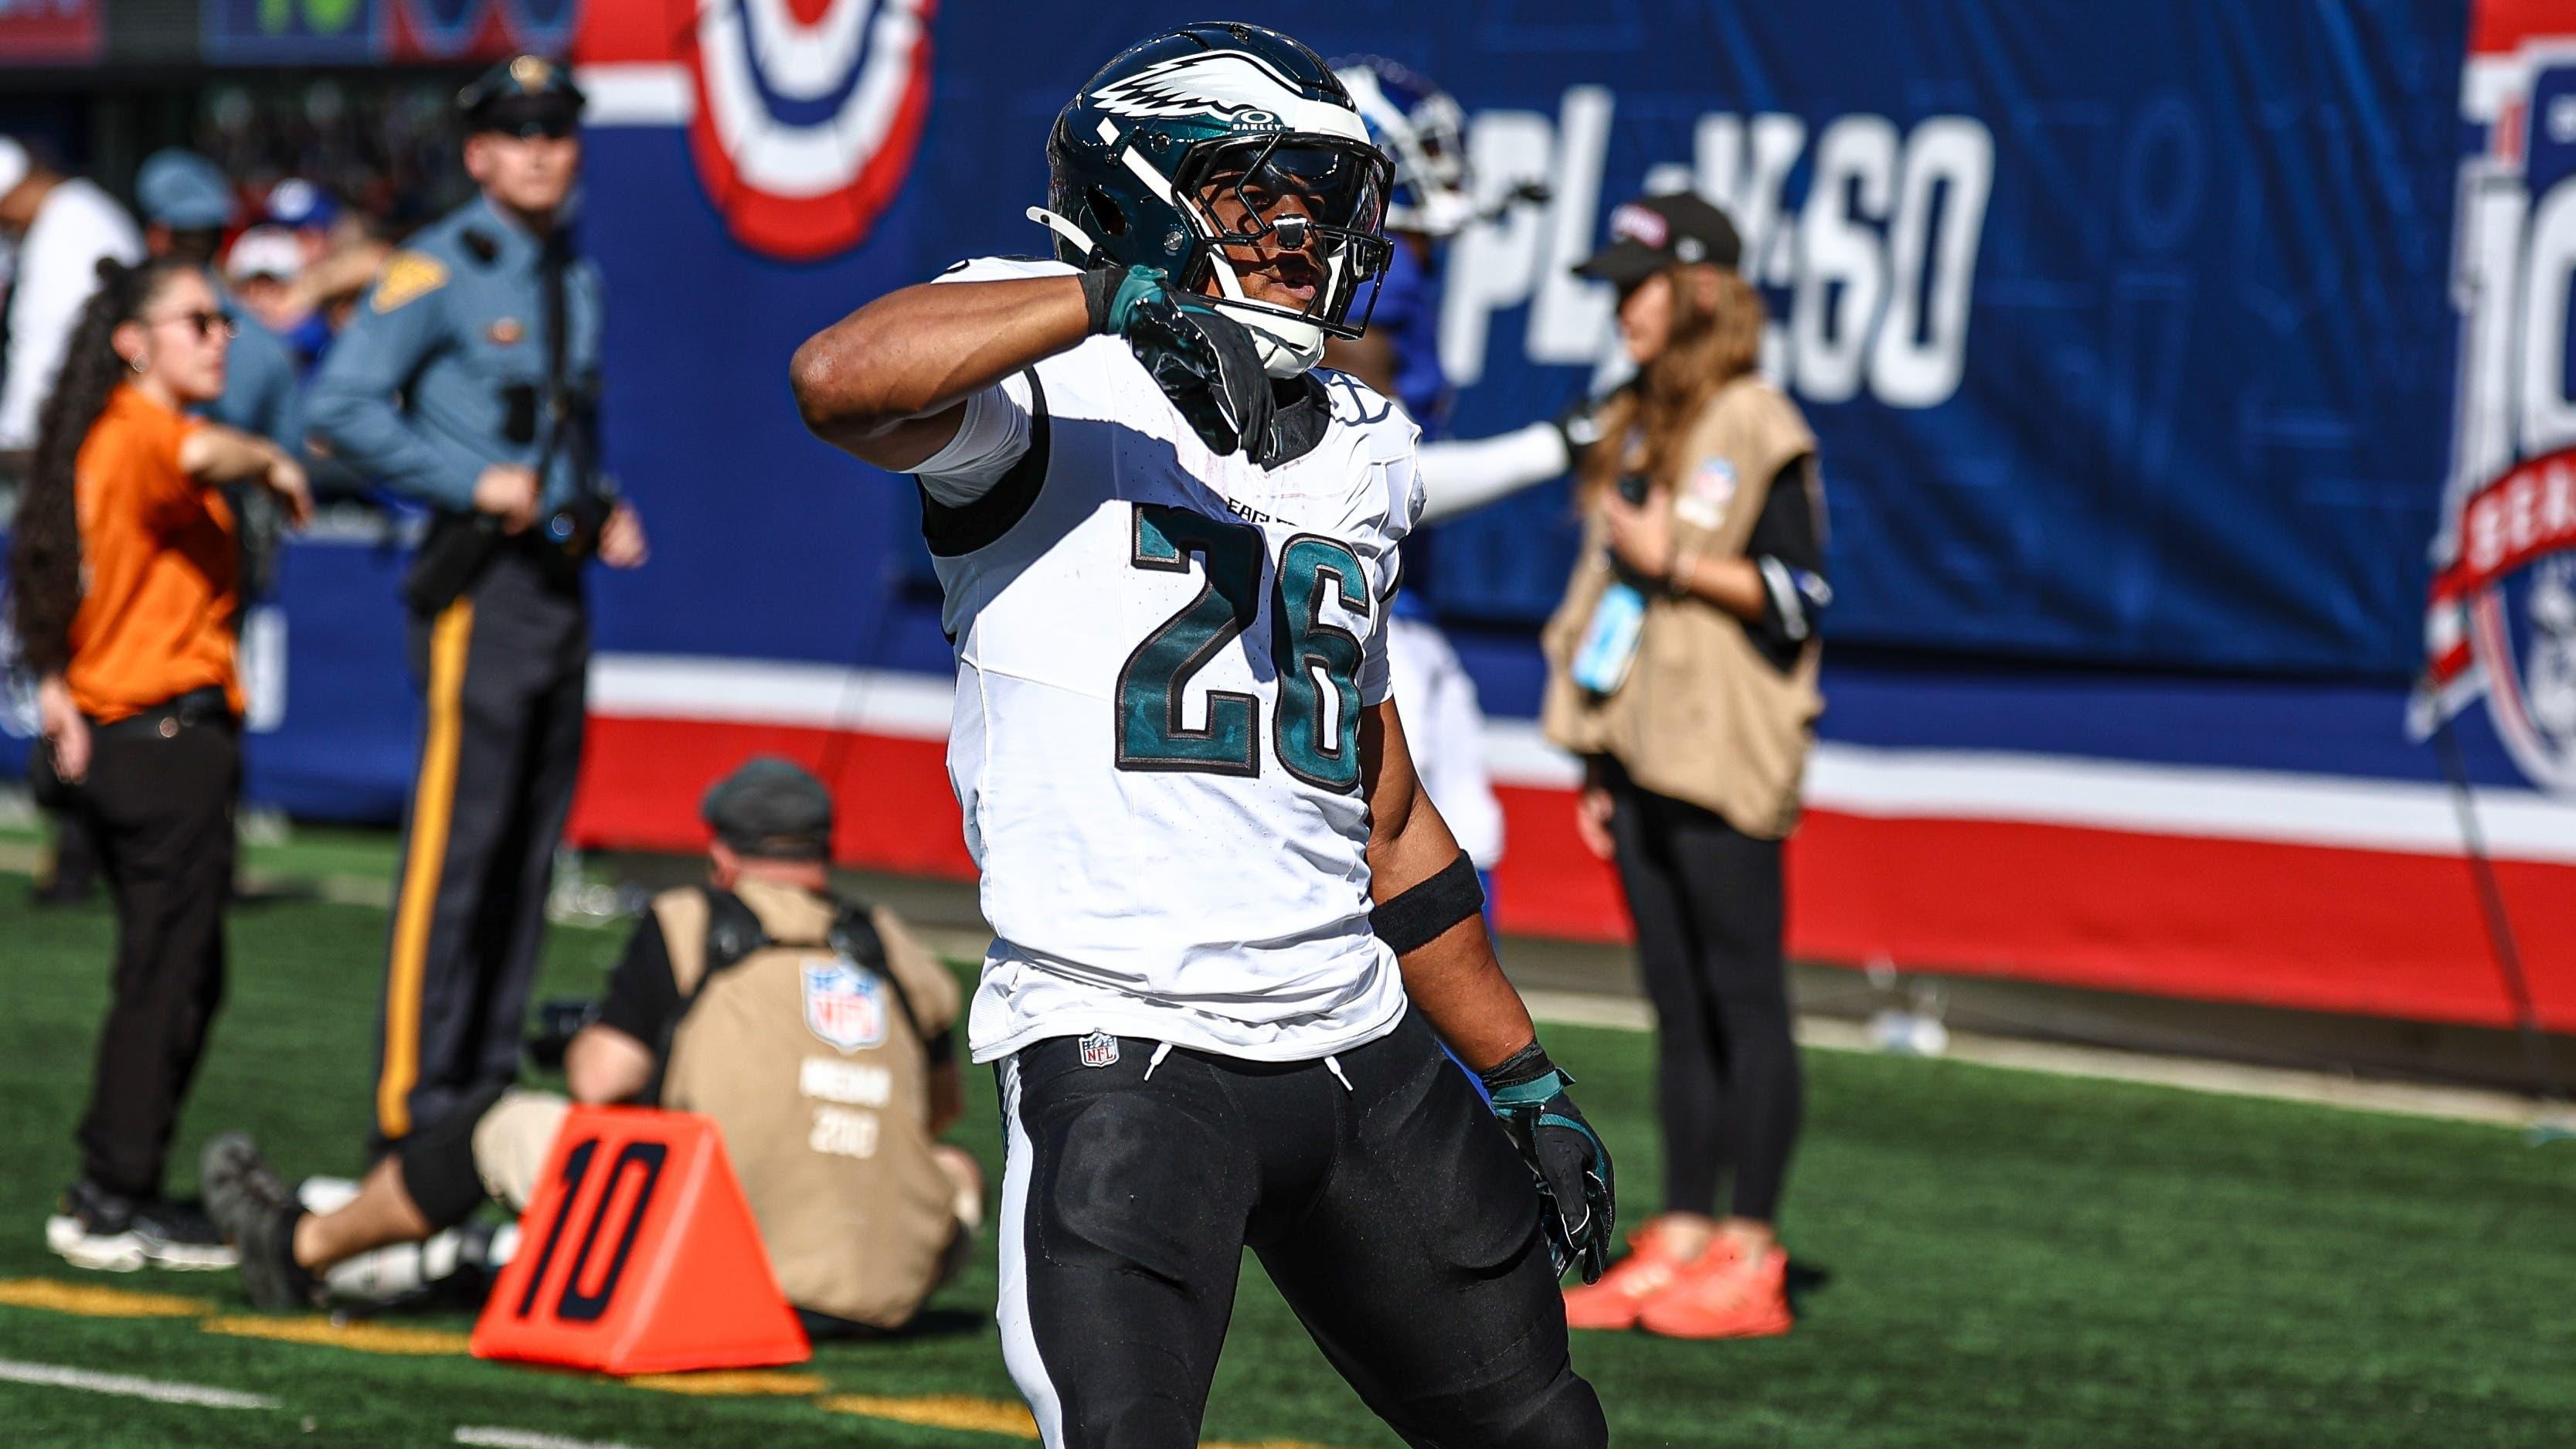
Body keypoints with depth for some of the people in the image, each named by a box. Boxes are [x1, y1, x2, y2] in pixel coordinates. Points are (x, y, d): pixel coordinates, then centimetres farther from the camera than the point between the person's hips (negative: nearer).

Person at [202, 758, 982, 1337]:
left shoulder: (689, 925, 2)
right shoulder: (894, 948, 13)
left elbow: (600, 1080, -1)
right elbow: (944, 1108, 25)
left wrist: (588, 1044, 23)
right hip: (883, 1296, 3)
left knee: (499, 1124, 18)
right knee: (957, 1169, 36)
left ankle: (301, 1248, 37)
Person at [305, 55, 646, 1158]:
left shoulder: (576, 277, 17)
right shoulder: (440, 271, -8)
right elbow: (339, 405, -15)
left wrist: (602, 507, 12)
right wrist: (475, 481, -18)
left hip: (561, 572, 8)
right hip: (483, 580, -8)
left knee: (532, 840, 9)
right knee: (458, 837, -11)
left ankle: (488, 1076, 15)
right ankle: (413, 1097, -9)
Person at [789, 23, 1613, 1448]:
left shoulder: (1354, 452, 18)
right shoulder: (1058, 394, -4)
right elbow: (836, 379, -28)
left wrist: (1525, 1083, 25)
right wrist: (1119, 294, -30)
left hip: (1359, 1047, 7)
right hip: (1123, 1049, -7)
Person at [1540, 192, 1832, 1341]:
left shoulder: (1757, 430, -7)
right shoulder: (1631, 427, 17)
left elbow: (1800, 594, -10)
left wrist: (1676, 563, -15)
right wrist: (1596, 765, 17)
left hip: (1724, 759, -8)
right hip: (1643, 753, 8)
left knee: (1743, 998, -5)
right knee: (1677, 1004, 9)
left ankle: (1749, 1257, -5)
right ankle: (1681, 1239, 11)